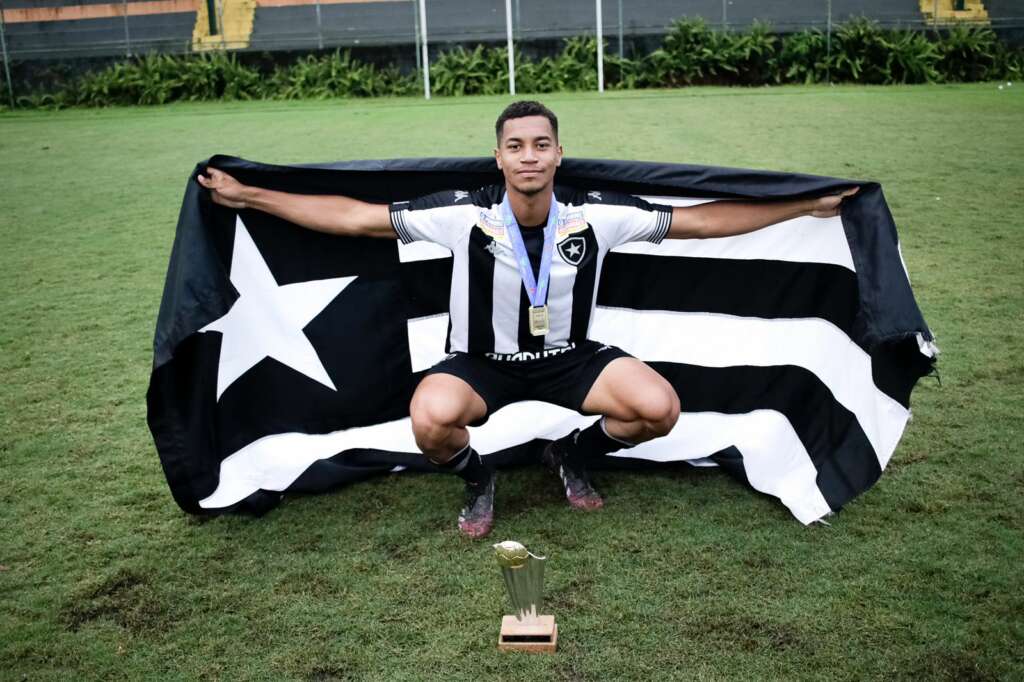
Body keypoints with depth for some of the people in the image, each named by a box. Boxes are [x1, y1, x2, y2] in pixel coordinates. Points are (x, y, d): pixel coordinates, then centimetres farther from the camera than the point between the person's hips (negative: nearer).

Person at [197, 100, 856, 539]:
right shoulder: (466, 216, -19)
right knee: (431, 420, -34)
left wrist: (809, 205, -6)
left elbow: (702, 219, -8)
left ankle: (573, 455, 13)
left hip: (570, 356, 2)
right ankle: (477, 480, 5)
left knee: (660, 408, -21)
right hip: (483, 361, -2)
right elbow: (354, 216, -14)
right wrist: (248, 196, -16)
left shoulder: (596, 215, -14)